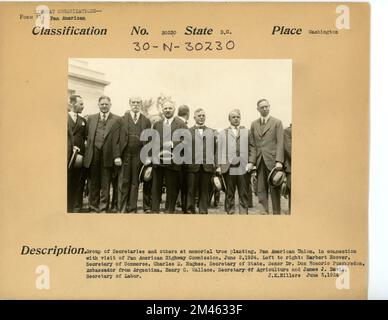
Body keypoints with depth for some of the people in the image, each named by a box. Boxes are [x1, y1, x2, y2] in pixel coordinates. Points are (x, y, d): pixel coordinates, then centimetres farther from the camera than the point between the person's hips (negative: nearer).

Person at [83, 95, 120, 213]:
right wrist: (88, 147, 5)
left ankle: (103, 209, 14)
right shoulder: (91, 118, 12)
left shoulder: (117, 119, 1)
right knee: (93, 184, 11)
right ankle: (93, 208, 21)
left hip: (107, 156, -3)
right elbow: (86, 135, 14)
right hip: (92, 156, 3)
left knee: (105, 185, 5)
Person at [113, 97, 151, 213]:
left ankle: (132, 208, 14)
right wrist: (117, 156, -9)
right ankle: (122, 208, 12)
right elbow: (116, 139, 0)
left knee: (135, 183, 6)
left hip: (139, 156, 1)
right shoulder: (122, 119, 5)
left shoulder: (146, 121, 8)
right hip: (125, 155, -1)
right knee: (124, 182, 3)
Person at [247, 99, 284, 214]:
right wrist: (251, 161, 0)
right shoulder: (254, 124, 14)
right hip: (260, 161, 4)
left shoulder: (277, 122, 3)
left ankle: (276, 213, 9)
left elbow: (280, 143, -5)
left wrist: (279, 161, -15)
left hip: (272, 161, -3)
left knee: (275, 190, 1)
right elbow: (252, 145, 11)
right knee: (261, 190, 3)